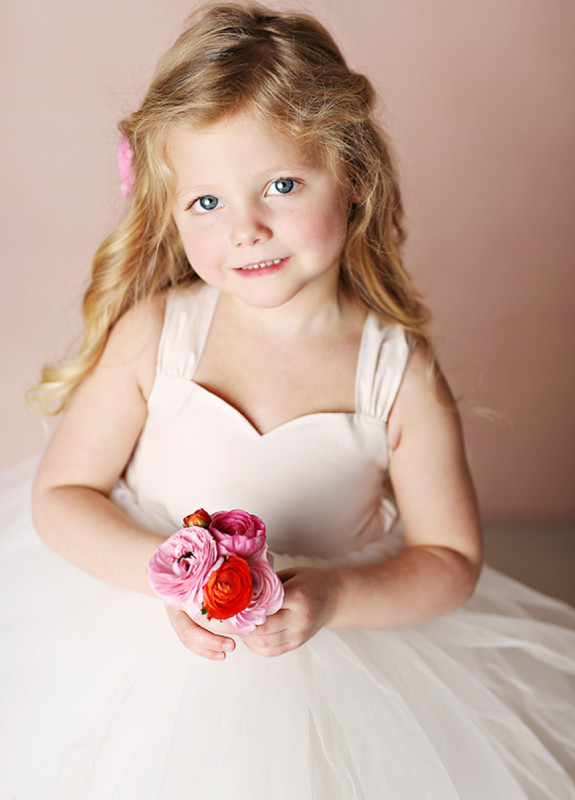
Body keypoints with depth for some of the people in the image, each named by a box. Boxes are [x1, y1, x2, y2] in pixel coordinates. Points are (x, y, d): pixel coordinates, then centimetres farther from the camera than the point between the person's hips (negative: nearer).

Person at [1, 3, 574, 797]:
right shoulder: (151, 334, -12)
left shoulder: (399, 372, -13)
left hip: (333, 673, 0)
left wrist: (334, 596, -23)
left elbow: (451, 559, -6)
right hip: (150, 666, 1)